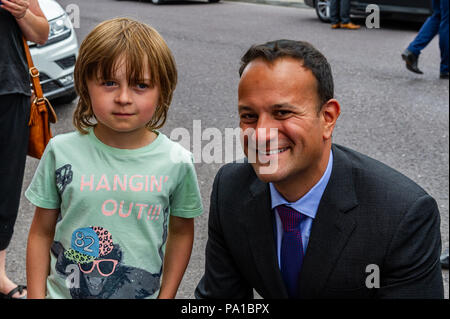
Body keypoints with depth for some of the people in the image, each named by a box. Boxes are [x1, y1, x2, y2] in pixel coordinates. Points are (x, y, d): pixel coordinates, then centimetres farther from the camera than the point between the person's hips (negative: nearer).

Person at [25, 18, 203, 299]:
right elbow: (41, 233, -2)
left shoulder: (177, 163, -12)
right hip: (64, 292, 0)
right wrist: (36, 295, -3)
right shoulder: (61, 152, -11)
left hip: (144, 294, 0)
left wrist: (166, 295, 3)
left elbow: (181, 231, 3)